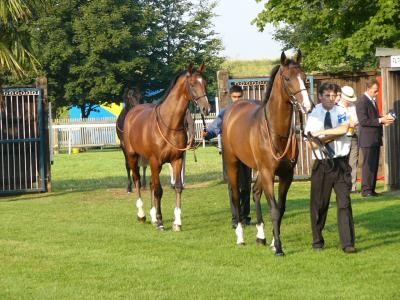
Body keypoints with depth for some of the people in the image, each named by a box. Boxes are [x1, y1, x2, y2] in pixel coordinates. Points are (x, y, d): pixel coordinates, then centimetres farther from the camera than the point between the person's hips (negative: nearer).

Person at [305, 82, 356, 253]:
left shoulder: (341, 112, 3)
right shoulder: (314, 116, 1)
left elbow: (344, 129, -18)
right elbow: (313, 144, -7)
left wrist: (322, 133, -16)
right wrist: (334, 134, -12)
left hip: (341, 163, 0)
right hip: (322, 164, 0)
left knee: (344, 202, -5)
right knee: (319, 204, 8)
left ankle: (348, 243, -6)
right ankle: (317, 241, 23)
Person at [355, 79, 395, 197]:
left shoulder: (373, 101, 17)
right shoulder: (362, 102, -13)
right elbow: (363, 121, -20)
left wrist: (385, 119, 8)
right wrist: (380, 120, -22)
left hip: (375, 138, 9)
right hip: (367, 139, -9)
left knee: (374, 165, 9)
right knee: (368, 165, -9)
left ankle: (371, 189, 12)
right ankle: (366, 190, -6)